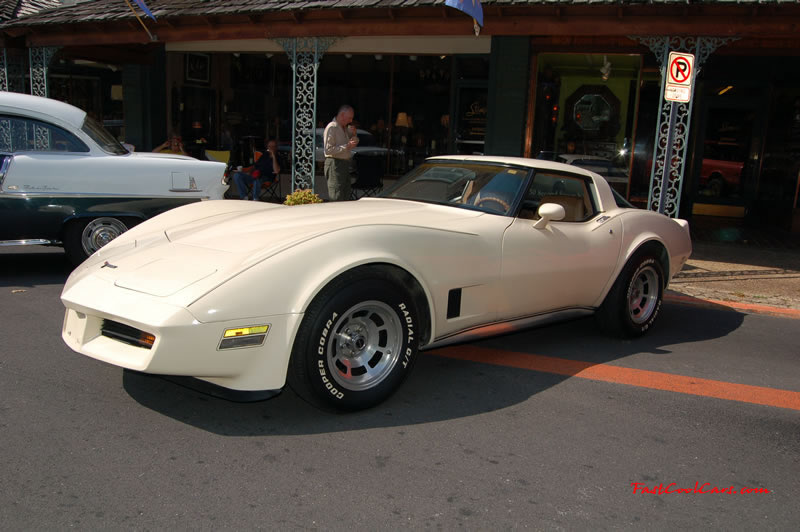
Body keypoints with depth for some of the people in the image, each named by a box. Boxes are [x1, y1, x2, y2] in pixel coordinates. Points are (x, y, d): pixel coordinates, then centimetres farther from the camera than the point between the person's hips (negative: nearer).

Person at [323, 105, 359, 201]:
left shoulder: (344, 128, 18)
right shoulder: (331, 127, -10)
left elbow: (353, 143, 31)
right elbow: (328, 150, -20)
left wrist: (353, 135, 9)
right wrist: (346, 147, -20)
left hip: (345, 163, 9)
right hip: (335, 163, -9)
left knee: (346, 198, 9)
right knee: (337, 198, -11)